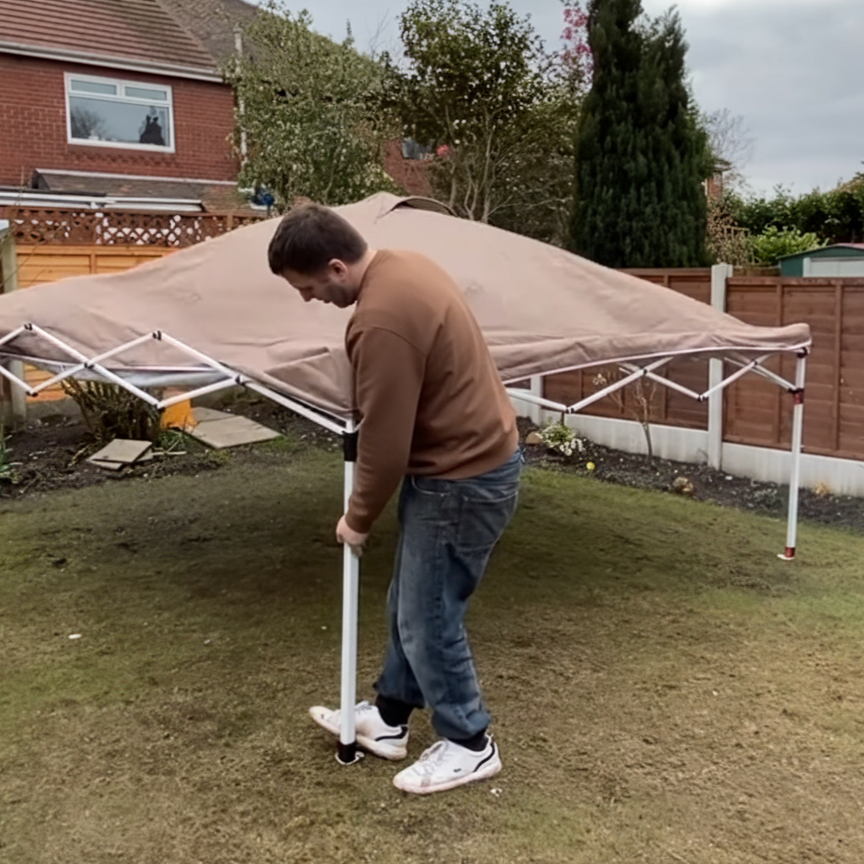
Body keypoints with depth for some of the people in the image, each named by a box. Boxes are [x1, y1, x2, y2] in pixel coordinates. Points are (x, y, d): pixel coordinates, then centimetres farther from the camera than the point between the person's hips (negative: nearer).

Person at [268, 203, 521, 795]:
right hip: (476, 454, 10)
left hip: (462, 478, -10)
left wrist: (359, 518, -5)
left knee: (427, 617, 4)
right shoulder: (402, 266, 5)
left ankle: (470, 744, 23)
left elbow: (385, 444, -21)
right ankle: (389, 717, 35)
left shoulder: (381, 321, -27)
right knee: (410, 603, 20)